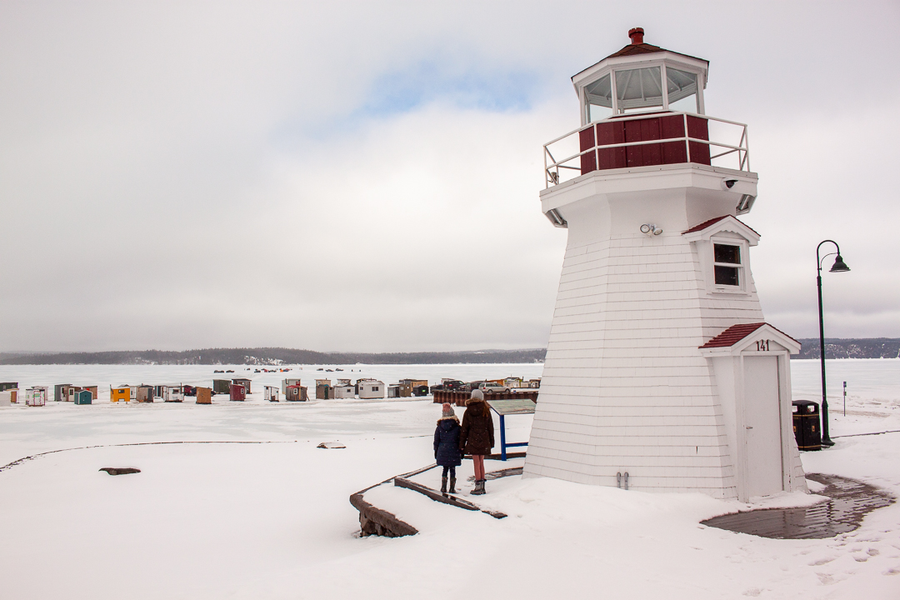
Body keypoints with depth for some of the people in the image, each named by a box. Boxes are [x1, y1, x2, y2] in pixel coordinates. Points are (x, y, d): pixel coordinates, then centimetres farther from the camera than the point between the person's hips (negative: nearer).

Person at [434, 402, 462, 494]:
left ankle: (443, 487, 11)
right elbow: (460, 440, 0)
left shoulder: (439, 427, -1)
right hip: (453, 451, -2)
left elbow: (436, 440, 5)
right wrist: (461, 452, 9)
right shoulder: (457, 427, -5)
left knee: (445, 469, 14)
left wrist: (436, 452, 14)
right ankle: (452, 488, 8)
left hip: (442, 451, 2)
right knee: (452, 469, 6)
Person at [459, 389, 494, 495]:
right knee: (481, 462, 12)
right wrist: (491, 442, 10)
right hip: (484, 441, 1)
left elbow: (464, 429, 1)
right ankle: (482, 486, 14)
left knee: (476, 462, 2)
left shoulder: (468, 412, -2)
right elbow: (490, 427, 3)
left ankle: (478, 487, 2)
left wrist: (461, 444, 6)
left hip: (472, 440, -1)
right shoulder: (486, 410, 0)